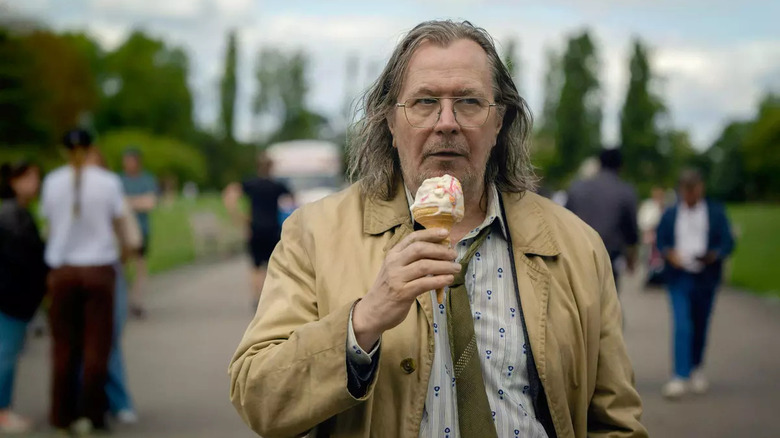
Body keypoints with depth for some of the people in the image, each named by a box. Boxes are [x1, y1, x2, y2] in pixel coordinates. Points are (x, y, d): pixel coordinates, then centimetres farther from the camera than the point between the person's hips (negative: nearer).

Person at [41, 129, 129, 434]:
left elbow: (49, 226, 4)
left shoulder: (52, 182, 0)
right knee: (96, 345, 6)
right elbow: (119, 227, 1)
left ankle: (63, 415, 15)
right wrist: (123, 252, 20)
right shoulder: (108, 182, -5)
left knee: (64, 346, 10)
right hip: (99, 269, -2)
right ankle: (90, 415, 8)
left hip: (63, 270, 2)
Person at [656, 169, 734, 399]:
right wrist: (669, 253, -13)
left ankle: (697, 368, 34)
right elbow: (661, 242, 9)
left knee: (700, 326, 11)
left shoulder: (716, 212, 5)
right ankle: (681, 377, -15)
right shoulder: (670, 215, 9)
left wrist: (714, 255, -19)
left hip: (705, 278, 1)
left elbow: (727, 242, 0)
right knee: (682, 326, -12)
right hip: (679, 278, -1)